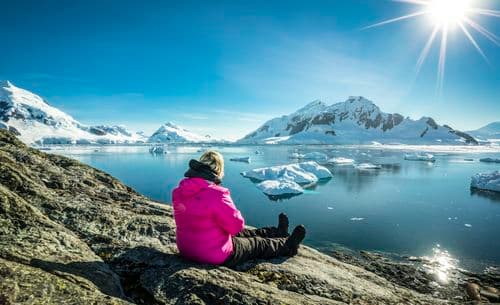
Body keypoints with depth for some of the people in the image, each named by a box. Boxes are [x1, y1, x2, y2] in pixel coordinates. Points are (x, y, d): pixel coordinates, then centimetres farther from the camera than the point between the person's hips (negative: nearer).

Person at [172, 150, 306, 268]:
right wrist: (232, 211, -2)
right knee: (259, 244, 16)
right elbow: (237, 225, -20)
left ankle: (278, 232, 48)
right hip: (216, 257, -8)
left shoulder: (179, 191, -7)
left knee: (242, 234, 26)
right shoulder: (216, 195, -32)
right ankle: (288, 246, 43)